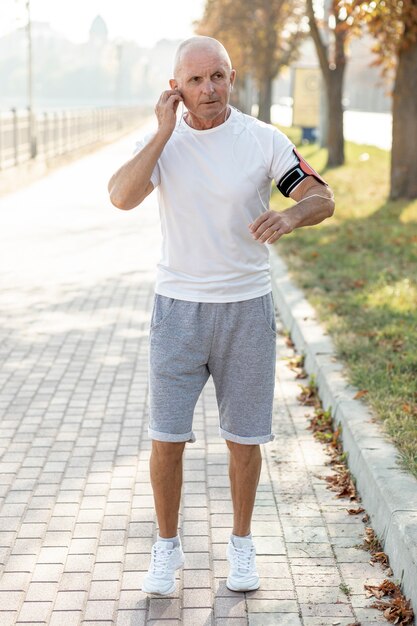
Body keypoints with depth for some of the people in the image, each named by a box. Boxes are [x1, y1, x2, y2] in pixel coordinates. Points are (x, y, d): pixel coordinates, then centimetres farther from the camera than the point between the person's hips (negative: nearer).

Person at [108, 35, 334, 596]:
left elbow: (323, 198, -6)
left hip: (247, 307, 0)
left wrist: (290, 216, -28)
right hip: (177, 305, 0)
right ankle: (168, 545, 22)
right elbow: (122, 196, -19)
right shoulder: (161, 141, -2)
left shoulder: (264, 140, -3)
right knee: (167, 437, 2)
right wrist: (165, 132, -19)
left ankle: (241, 544, 29)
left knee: (244, 439, 9)